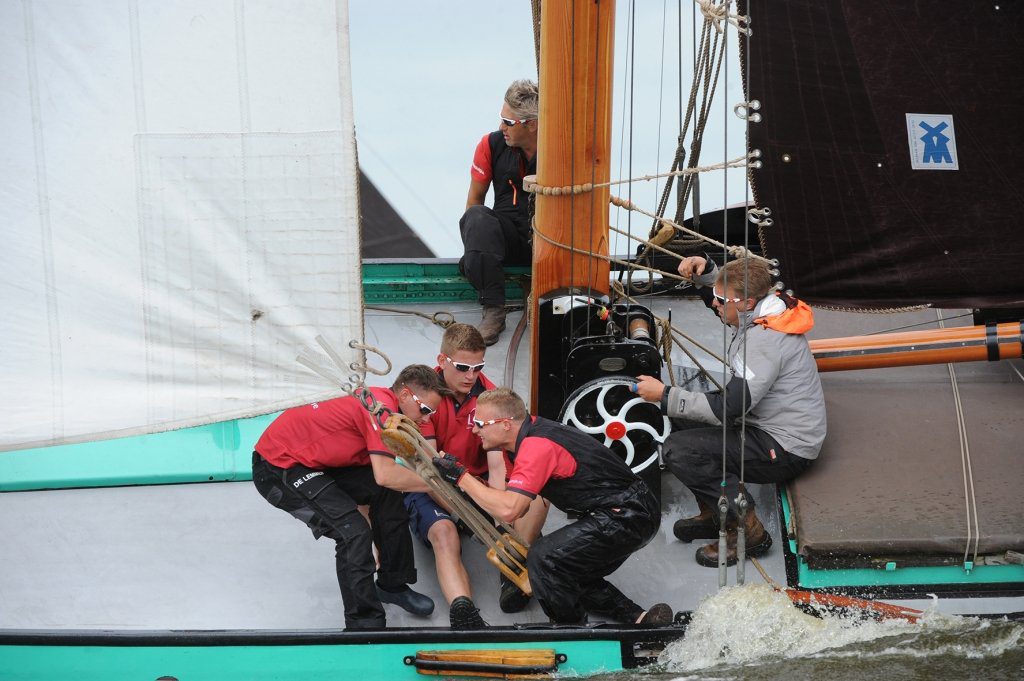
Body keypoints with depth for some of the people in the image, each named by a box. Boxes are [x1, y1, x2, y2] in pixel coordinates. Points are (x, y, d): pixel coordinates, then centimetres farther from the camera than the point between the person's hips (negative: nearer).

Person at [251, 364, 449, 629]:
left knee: (386, 494, 3)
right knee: (353, 532, -20)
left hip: (311, 461, 10)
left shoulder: (379, 400, 7)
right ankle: (365, 625, -12)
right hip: (278, 467, -10)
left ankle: (392, 585, 15)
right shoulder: (382, 407, -22)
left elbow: (380, 474, 3)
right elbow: (385, 475, -31)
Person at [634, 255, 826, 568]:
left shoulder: (766, 339, -25)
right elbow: (718, 299, 26)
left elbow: (728, 408, -28)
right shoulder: (761, 311, 3)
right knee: (685, 424, 12)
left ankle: (747, 531, -13)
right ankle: (713, 515, 14)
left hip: (785, 450, -10)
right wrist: (704, 269, 5)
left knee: (677, 450, -21)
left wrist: (666, 396, -21)